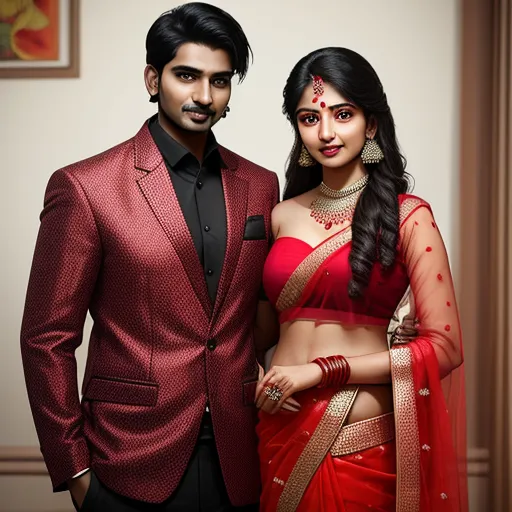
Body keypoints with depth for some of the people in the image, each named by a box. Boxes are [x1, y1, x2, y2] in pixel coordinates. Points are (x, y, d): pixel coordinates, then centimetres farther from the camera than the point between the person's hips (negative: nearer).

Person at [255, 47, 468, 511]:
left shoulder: (407, 217, -7)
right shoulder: (282, 217, 5)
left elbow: (444, 346, -12)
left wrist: (321, 370, -15)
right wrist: (264, 378, -3)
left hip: (364, 446, -3)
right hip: (283, 435, 4)